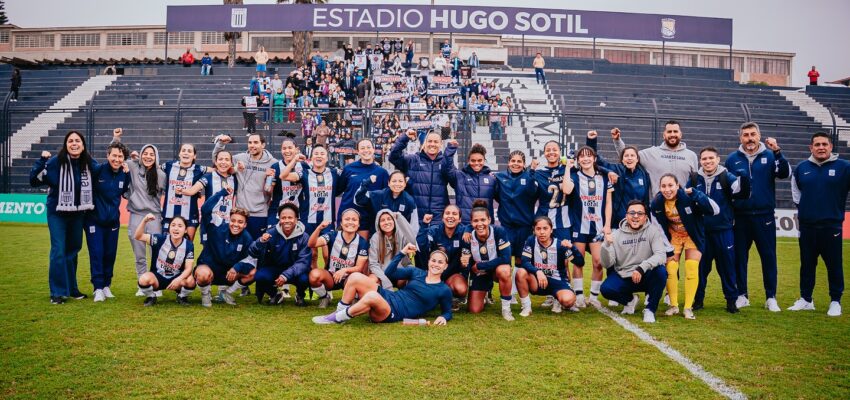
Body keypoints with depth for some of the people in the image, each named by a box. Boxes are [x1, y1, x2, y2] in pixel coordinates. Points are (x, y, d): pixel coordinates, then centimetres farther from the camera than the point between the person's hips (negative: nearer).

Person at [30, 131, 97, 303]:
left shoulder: (90, 164, -3)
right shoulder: (55, 162, -14)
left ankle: (71, 288, 26)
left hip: (78, 213, 4)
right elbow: (34, 180, -16)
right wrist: (42, 161, -27)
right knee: (58, 251, -7)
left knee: (73, 250, 14)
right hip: (57, 213, -4)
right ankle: (57, 292, 2)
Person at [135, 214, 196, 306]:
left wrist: (179, 279, -34)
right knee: (144, 279, -33)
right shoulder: (161, 239, -13)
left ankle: (182, 297, 5)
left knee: (190, 281, -31)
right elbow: (138, 237, -22)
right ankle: (150, 297, 2)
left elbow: (188, 268, -14)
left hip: (176, 278, 0)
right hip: (157, 276, 0)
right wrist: (144, 221, -39)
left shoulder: (188, 245, -10)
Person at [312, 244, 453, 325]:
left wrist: (443, 317, -12)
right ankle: (340, 311, -5)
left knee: (372, 296, -39)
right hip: (387, 297, 6)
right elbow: (389, 273, 11)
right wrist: (403, 253, 5)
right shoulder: (416, 273, 15)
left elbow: (448, 312, 12)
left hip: (395, 314, -5)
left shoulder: (444, 290, 5)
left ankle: (337, 318, -20)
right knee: (355, 277, -15)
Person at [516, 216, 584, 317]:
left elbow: (580, 263, -13)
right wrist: (538, 272, -34)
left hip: (558, 282, -1)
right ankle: (526, 307, -11)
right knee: (521, 272, -29)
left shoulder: (559, 245, -10)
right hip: (537, 281, 1)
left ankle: (558, 301, 9)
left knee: (568, 300, -32)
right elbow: (524, 262, -17)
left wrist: (572, 247, -31)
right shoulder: (531, 241, -7)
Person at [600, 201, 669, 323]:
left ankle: (650, 309, -9)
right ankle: (630, 300, 11)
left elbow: (661, 255, -21)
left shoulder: (653, 230, -7)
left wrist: (641, 268, -35)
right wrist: (607, 245, -26)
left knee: (661, 271, -31)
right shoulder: (617, 234, -3)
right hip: (623, 277, 1)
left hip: (646, 277, -1)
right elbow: (607, 264, -8)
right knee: (606, 289, -25)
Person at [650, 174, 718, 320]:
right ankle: (673, 306, 12)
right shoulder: (656, 203, -19)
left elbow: (715, 210, -34)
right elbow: (659, 227, -5)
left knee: (692, 269, -10)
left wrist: (696, 194, -41)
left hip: (692, 236, -2)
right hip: (673, 236, 3)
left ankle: (688, 308, 4)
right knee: (670, 268, -5)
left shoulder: (688, 197, -29)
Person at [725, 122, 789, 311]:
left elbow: (785, 173, -15)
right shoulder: (732, 159, 5)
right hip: (740, 217, 1)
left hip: (764, 216, -1)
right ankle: (742, 295, 19)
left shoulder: (770, 156, 2)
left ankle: (771, 297, 13)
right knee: (740, 257, 7)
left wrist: (777, 152, -28)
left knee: (769, 257, 3)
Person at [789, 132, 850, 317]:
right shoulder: (802, 168, 6)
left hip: (832, 226, -3)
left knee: (834, 265, 5)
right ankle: (805, 299, 21)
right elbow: (795, 187, 24)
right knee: (807, 265, 11)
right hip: (807, 226, 3)